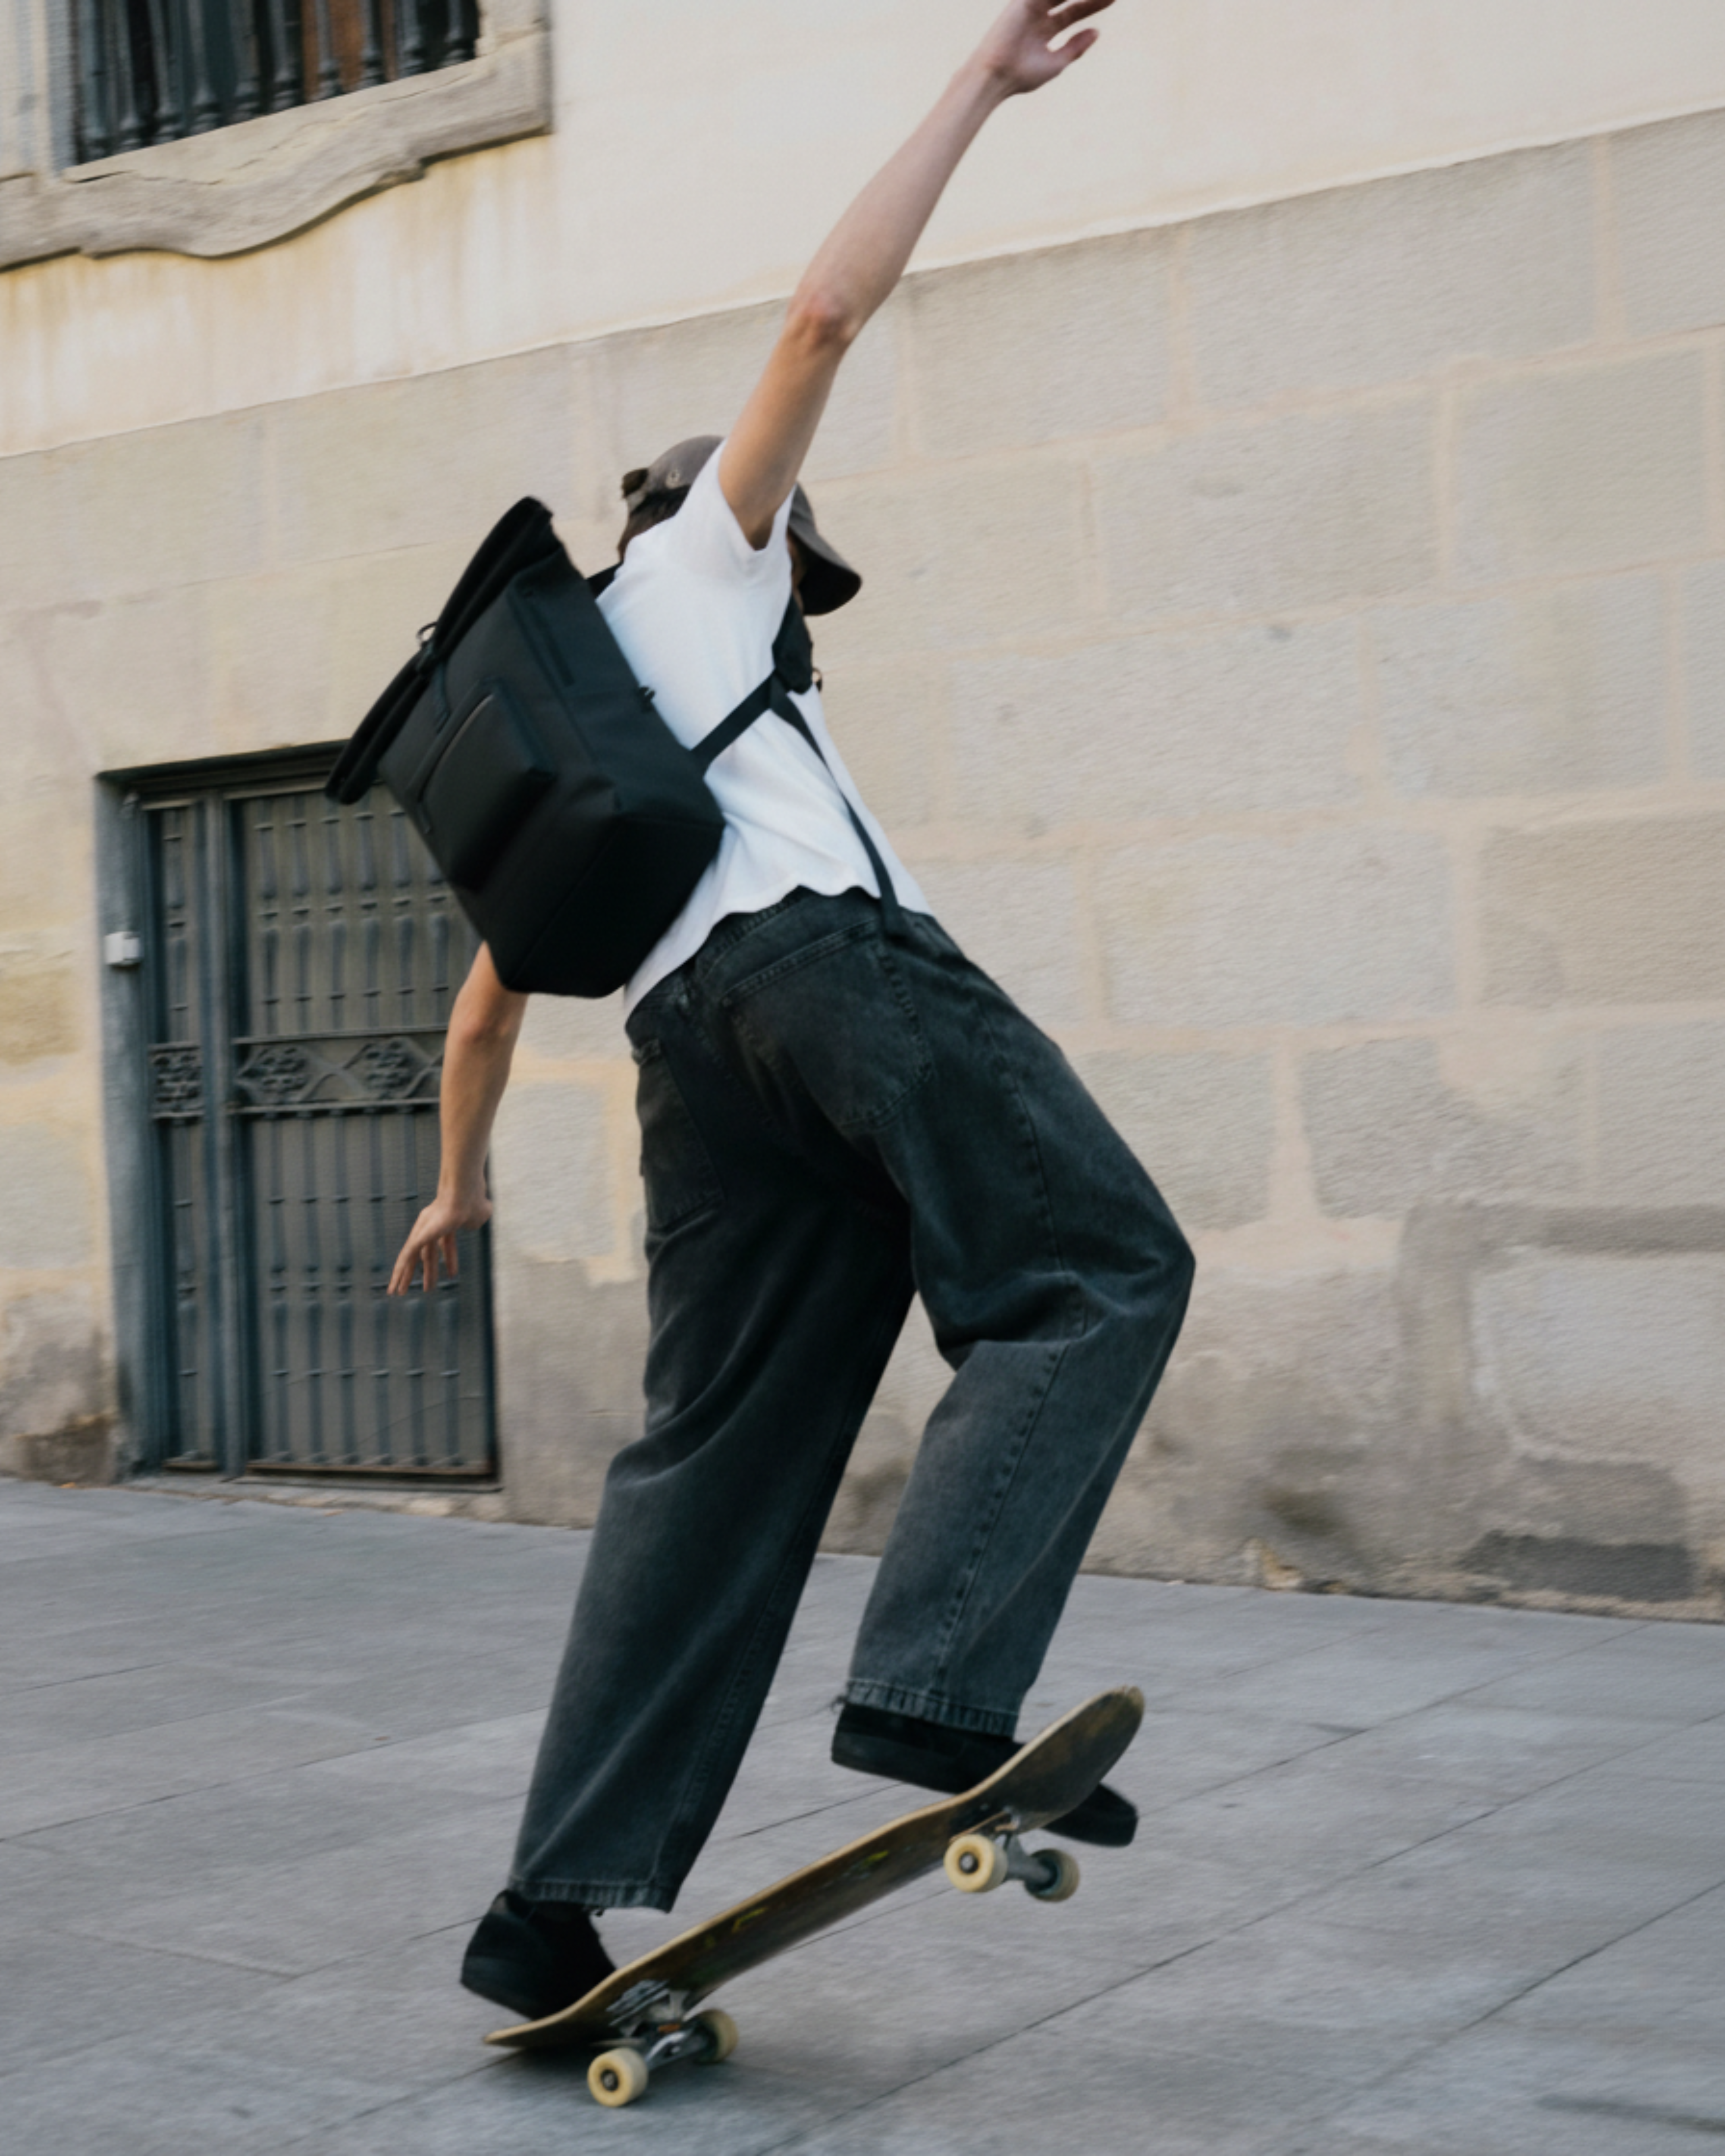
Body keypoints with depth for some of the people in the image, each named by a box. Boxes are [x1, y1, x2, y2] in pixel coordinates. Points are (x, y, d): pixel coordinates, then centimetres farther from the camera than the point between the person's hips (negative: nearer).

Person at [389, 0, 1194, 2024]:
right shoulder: (687, 562, 20)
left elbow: (486, 1006, 38)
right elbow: (828, 309, 8)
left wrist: (456, 1187, 51)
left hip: (690, 1037, 7)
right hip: (828, 953, -7)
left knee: (712, 1453, 4)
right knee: (1098, 1268, -11)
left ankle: (560, 1903, 0)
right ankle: (934, 1690, -29)